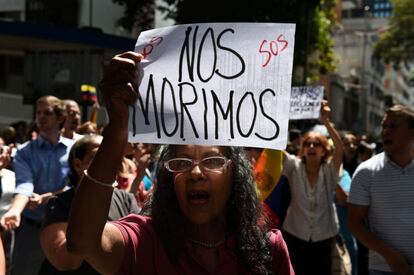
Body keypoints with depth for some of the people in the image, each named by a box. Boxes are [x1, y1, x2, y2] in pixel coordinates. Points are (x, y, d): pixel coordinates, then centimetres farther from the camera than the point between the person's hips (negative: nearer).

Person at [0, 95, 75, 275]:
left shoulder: (74, 149, 2)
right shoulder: (24, 152, 0)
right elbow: (24, 185, -16)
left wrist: (45, 197, -17)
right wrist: (14, 211, -35)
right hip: (31, 226, 0)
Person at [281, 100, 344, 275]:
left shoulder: (329, 170, -4)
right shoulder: (294, 167, -3)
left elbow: (340, 148, -21)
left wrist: (326, 121, -30)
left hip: (323, 237, 0)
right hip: (295, 235, 0)